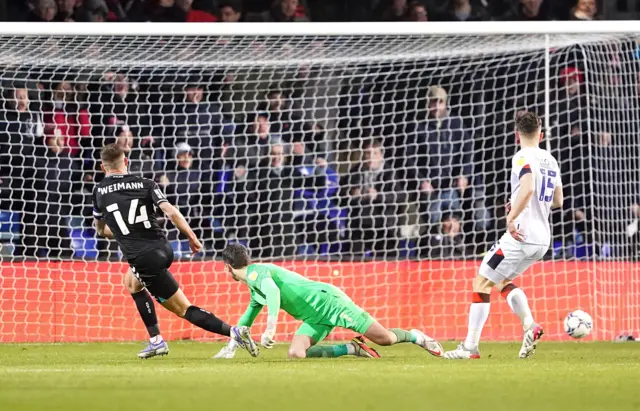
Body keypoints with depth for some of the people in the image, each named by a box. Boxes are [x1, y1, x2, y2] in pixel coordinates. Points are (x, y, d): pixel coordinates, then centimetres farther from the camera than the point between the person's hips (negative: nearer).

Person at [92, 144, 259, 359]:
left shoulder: (100, 191, 5)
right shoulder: (145, 184, 5)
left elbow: (101, 230, 21)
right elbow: (171, 212, -9)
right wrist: (192, 237, 1)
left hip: (143, 259, -5)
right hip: (163, 249, 5)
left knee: (183, 308, 3)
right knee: (132, 282, 30)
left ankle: (233, 332, -10)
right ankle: (156, 341, 22)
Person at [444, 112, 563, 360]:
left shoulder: (523, 157, -11)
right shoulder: (550, 161, 14)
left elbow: (528, 189, -30)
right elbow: (557, 201, 23)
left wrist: (512, 218, -25)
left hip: (521, 235, -8)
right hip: (542, 239, 8)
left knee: (482, 282, 0)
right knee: (501, 282, 23)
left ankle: (471, 346, -3)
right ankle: (529, 325, 2)